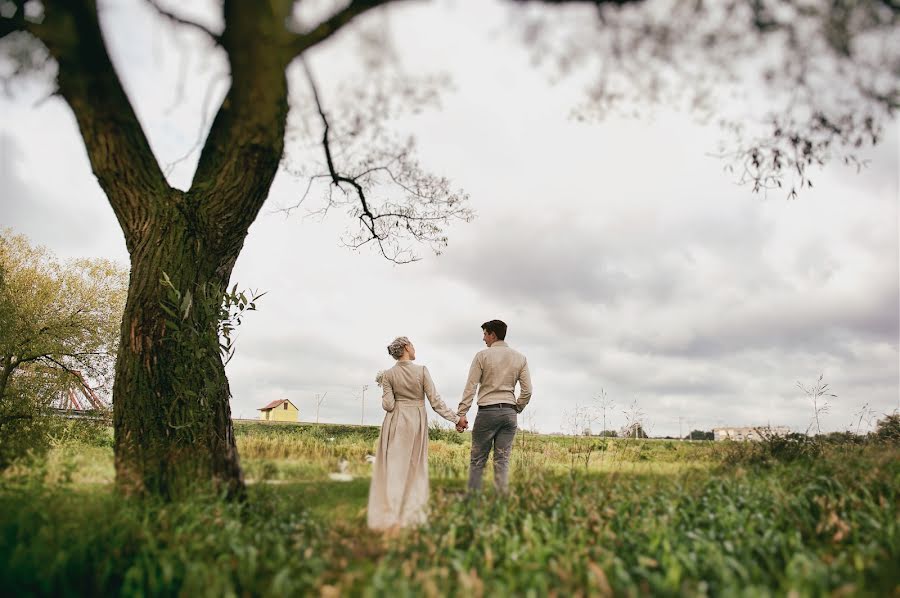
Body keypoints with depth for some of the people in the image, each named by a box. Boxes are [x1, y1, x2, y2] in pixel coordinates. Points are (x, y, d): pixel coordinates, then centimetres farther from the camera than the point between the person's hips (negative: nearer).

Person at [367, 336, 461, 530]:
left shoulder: (388, 375, -3)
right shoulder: (422, 371, -9)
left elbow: (388, 405, -7)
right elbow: (435, 401, -9)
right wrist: (455, 418, -2)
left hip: (396, 422, 1)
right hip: (417, 421, -1)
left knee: (393, 466, 5)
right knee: (415, 466, 10)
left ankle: (389, 515, 4)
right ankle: (411, 513, 13)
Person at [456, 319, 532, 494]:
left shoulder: (482, 355, -2)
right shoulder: (520, 358, 9)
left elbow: (470, 387, -5)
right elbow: (527, 390, 5)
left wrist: (461, 414, -5)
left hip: (487, 411, -3)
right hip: (509, 413, 4)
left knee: (477, 460, 2)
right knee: (502, 461, 6)